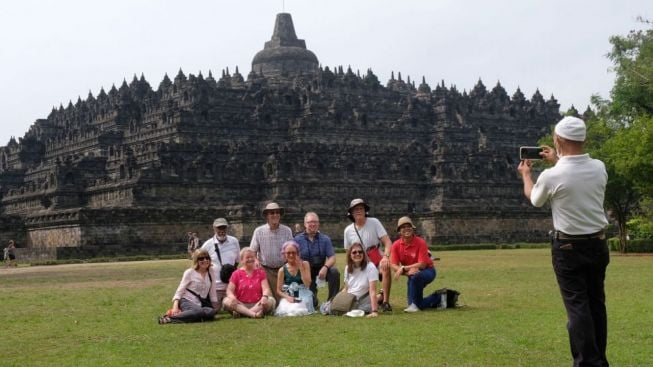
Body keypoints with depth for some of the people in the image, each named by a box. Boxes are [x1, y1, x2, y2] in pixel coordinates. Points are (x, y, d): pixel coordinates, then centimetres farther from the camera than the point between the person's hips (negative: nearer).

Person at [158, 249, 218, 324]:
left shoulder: (211, 273, 9)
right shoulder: (189, 273, -2)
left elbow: (212, 294, 14)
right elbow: (180, 290, -4)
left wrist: (215, 309, 11)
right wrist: (175, 306, -18)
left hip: (201, 304, 5)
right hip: (187, 301, -5)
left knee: (211, 312, -32)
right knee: (199, 312, -39)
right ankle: (171, 317, -34)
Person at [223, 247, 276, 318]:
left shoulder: (260, 272, 12)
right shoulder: (236, 274, 10)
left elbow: (266, 288, -2)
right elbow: (229, 290, 0)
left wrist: (265, 296, -26)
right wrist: (232, 297, -26)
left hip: (257, 305, 1)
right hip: (241, 305, -1)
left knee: (271, 300, -28)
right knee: (226, 301, -29)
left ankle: (241, 313, -38)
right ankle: (254, 314, -45)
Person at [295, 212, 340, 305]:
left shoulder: (325, 239, 0)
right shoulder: (298, 239, -3)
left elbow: (332, 257, -6)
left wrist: (325, 267, -27)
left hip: (321, 269, 1)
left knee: (334, 271, -30)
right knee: (311, 303, -10)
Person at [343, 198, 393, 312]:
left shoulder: (374, 222, -6)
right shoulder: (348, 231, 4)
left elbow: (387, 242, -14)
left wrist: (386, 256, -32)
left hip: (377, 261, -3)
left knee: (386, 268, -38)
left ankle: (385, 302, -29)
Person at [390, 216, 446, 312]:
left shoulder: (420, 242, -20)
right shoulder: (396, 245, -9)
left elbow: (422, 265, -25)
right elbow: (394, 266, -14)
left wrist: (403, 268, -29)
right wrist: (408, 272, -31)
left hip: (427, 271, -5)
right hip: (411, 275, 5)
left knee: (415, 277, -40)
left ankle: (414, 304, -22)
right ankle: (438, 298, 25)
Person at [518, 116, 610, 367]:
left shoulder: (551, 176, -19)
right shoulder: (599, 168, -5)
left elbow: (534, 199, 5)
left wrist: (525, 174, 24)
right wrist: (557, 162, 31)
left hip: (569, 247, -5)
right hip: (597, 243, 5)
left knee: (577, 306, -3)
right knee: (596, 303, 13)